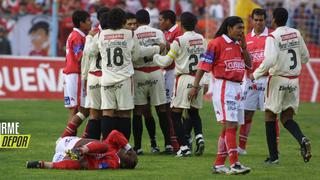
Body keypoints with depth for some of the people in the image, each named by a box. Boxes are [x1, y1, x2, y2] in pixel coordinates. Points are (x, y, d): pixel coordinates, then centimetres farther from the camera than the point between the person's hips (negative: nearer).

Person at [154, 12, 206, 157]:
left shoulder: (179, 41, -10)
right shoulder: (201, 39, 6)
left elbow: (166, 62, -3)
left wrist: (155, 56, 13)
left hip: (184, 79, -6)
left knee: (176, 114, 3)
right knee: (194, 112, 21)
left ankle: (184, 146, -4)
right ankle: (199, 136, -3)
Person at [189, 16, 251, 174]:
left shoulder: (239, 44, 14)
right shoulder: (217, 43, -8)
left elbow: (249, 64, 14)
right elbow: (203, 65, -9)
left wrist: (243, 46, 3)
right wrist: (195, 86, -11)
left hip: (237, 87, 8)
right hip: (223, 86, -8)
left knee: (230, 127, 9)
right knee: (230, 125, -14)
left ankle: (219, 164, 15)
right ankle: (234, 165, -16)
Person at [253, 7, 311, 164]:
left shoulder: (273, 37, -13)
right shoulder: (296, 34, 5)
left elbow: (270, 60, -25)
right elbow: (305, 57, 12)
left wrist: (256, 74, -11)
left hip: (278, 80, -5)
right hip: (294, 80, 5)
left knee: (270, 116, 10)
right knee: (287, 118, 10)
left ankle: (273, 156, 8)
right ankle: (302, 140, -20)